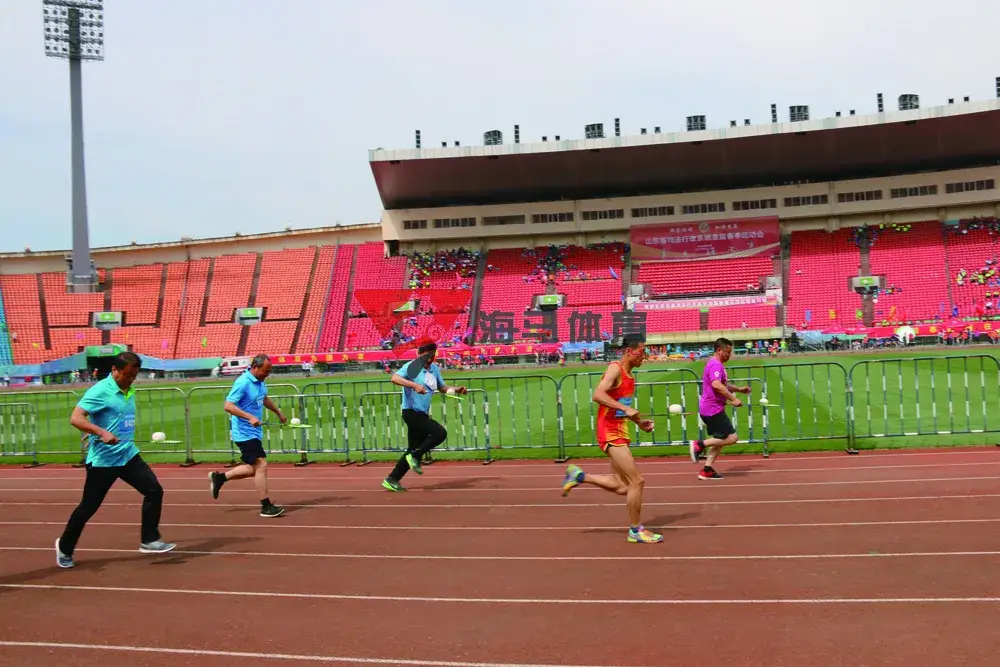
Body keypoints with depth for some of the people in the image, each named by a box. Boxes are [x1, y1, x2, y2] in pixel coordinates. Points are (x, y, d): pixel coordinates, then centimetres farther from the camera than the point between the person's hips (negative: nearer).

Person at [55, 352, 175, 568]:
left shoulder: (129, 391, 8)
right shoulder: (100, 391, -16)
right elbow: (75, 418, -24)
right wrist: (102, 432, -35)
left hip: (128, 456, 6)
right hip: (102, 460, -6)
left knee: (154, 491, -5)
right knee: (88, 508, 5)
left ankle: (149, 541, 6)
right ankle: (65, 548, 27)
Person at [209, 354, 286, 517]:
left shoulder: (260, 382, 8)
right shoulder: (243, 383, -19)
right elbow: (228, 406, -25)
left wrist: (278, 412, 38)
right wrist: (249, 417, -33)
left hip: (254, 432, 10)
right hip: (245, 433, -10)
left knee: (253, 469, 14)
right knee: (261, 466, -11)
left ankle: (219, 477, 28)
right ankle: (266, 507, -6)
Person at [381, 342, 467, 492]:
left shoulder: (435, 369, 12)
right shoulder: (412, 366, -12)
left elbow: (442, 387, 22)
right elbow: (394, 378, -26)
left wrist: (457, 389, 4)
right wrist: (414, 385, -36)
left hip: (422, 415, 9)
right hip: (411, 412, -9)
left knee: (413, 451, 10)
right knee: (440, 433, -21)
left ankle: (392, 480, 17)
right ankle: (415, 456, -6)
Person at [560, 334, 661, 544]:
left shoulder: (629, 374, 14)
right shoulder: (615, 369, -14)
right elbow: (598, 395, -29)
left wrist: (639, 421, 16)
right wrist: (626, 409, -33)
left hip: (620, 432, 9)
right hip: (610, 432, -9)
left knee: (622, 487, 11)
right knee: (637, 481, -8)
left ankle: (579, 476, 22)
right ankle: (636, 530, 6)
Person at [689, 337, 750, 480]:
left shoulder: (717, 365, 19)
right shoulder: (716, 365, -15)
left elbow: (723, 385, 34)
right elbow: (716, 385, -30)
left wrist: (739, 389, 23)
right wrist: (733, 399, -28)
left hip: (712, 409, 11)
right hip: (713, 409, -11)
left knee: (720, 439, 14)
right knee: (732, 437, -10)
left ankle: (707, 470, 13)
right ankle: (701, 444, -8)